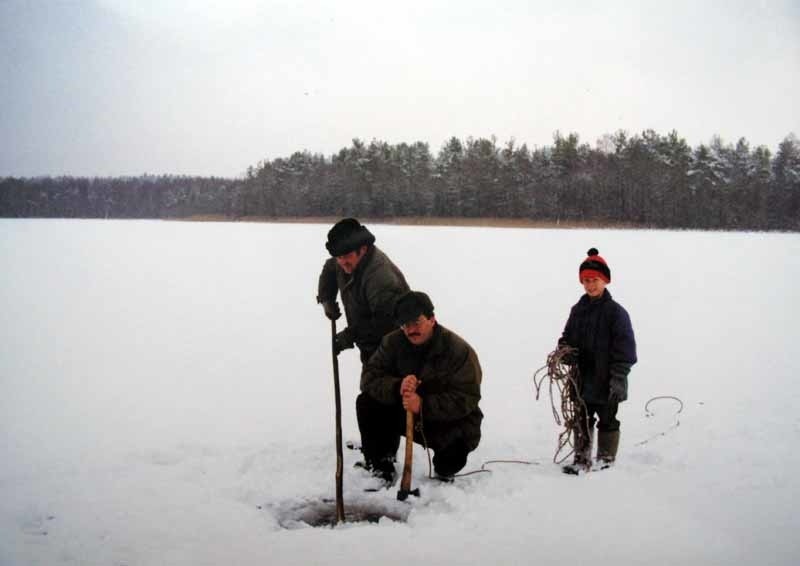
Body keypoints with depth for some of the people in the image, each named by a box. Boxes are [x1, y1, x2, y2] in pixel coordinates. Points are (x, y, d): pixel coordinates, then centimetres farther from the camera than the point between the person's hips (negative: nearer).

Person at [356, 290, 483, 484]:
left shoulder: (460, 350, -21)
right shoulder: (392, 342, -8)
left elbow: (466, 399, -26)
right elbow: (369, 377, -14)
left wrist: (423, 405, -38)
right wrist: (397, 387, -35)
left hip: (448, 420, -4)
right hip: (403, 413, 4)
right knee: (366, 402, -14)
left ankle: (444, 471, 6)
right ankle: (381, 464, 4)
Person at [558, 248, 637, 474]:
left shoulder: (615, 311, -10)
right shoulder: (578, 310, 7)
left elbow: (624, 347, -12)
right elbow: (567, 337, 17)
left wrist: (618, 378, -17)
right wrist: (564, 350, -7)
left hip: (607, 381, -5)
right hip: (583, 379, 5)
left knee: (607, 422, 8)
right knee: (582, 420, 13)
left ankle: (606, 462, 19)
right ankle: (582, 460, 23)